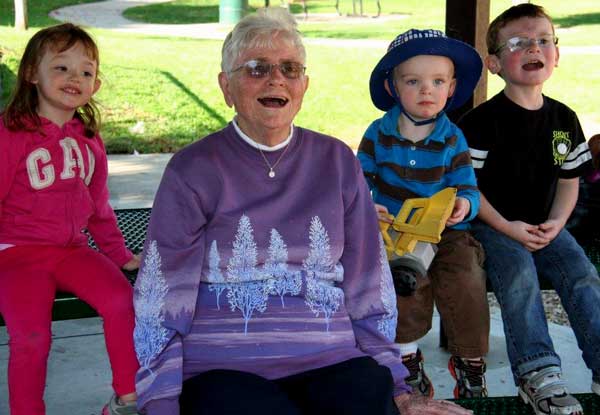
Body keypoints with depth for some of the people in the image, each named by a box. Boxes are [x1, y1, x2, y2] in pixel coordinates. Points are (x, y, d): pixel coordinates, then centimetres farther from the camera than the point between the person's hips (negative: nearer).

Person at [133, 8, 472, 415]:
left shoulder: (338, 163, 10)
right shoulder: (192, 171, 1)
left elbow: (368, 289, 12)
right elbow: (161, 303, -1)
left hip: (332, 361, 3)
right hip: (222, 369, -2)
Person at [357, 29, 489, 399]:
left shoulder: (453, 139, 2)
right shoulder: (378, 134, 1)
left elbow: (468, 188, -4)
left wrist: (465, 205, -28)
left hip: (446, 232, 1)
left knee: (466, 283, -20)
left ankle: (470, 363, 9)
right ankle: (408, 358, -2)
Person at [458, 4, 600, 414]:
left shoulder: (564, 118, 7)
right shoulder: (482, 121, -10)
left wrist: (556, 222, -7)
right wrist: (506, 227, -18)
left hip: (544, 224, 5)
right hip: (492, 224, -4)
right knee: (520, 270, -29)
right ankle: (538, 373, -31)